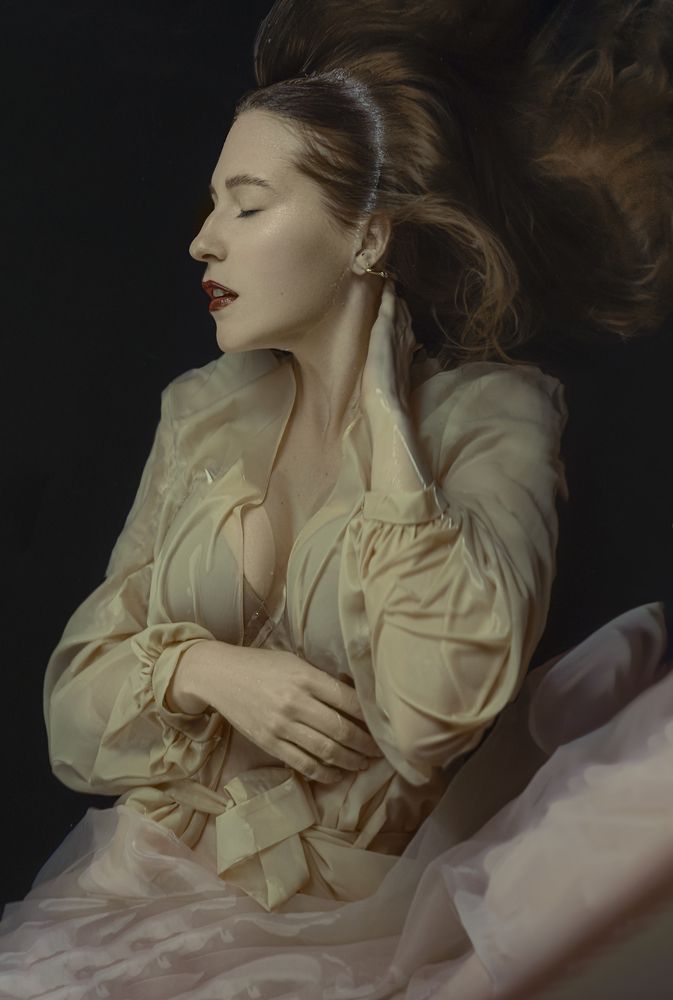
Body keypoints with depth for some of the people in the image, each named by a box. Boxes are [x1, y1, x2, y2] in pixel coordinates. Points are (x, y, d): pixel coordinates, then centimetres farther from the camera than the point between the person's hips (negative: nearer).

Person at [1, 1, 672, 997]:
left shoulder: (493, 415, -8)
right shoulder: (201, 410, 5)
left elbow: (437, 708, -24)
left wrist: (380, 406, -15)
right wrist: (204, 670, -15)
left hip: (360, 915, -3)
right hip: (159, 879, 3)